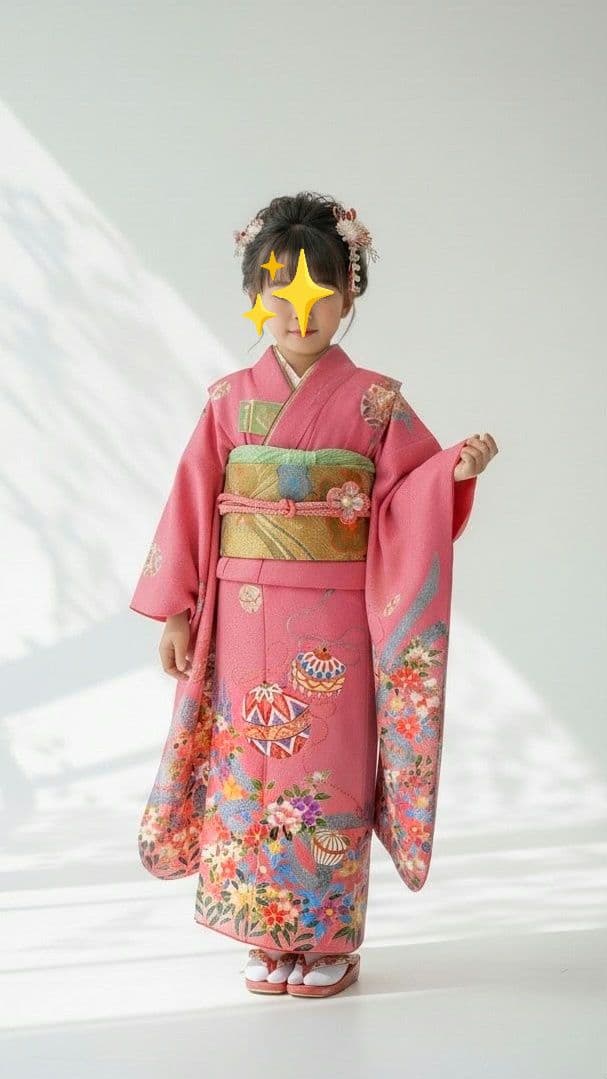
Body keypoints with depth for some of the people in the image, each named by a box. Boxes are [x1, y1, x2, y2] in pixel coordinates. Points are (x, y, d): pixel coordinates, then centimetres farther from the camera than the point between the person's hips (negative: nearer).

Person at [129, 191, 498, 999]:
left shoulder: (373, 401, -1)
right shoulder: (230, 400, 4)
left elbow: (407, 502, -1)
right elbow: (194, 508, 5)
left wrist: (456, 468, -22)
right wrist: (176, 610, 3)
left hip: (333, 623, -2)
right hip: (243, 620, 2)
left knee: (328, 773, 2)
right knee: (249, 770, 6)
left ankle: (331, 940, 16)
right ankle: (271, 936, 20)